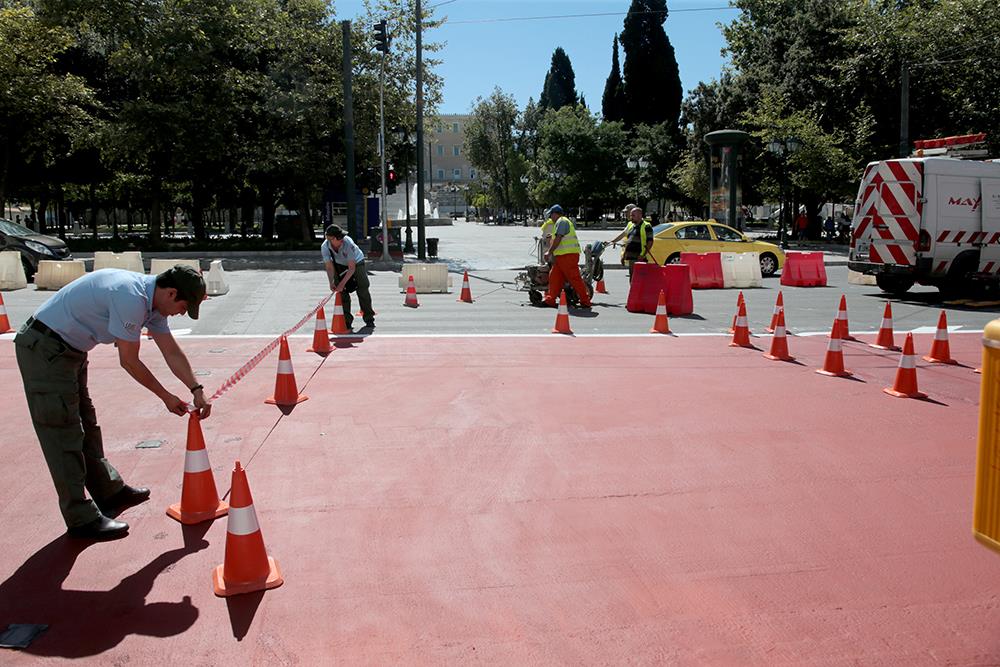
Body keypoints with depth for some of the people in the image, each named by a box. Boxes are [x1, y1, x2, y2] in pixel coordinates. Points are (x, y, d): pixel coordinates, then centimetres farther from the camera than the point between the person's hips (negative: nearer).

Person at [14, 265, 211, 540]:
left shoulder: (151, 300, 3)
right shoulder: (131, 299, -27)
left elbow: (172, 352, 10)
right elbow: (129, 361, -19)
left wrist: (197, 390, 4)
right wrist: (166, 396, -8)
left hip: (69, 350, 10)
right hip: (44, 350, -10)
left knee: (86, 427, 19)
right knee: (64, 436, -5)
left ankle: (109, 492, 32)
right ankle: (82, 519, 2)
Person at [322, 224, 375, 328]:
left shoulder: (348, 243, -39)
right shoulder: (325, 247, -28)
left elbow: (352, 268, -36)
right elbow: (329, 267, -21)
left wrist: (342, 283, -41)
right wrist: (331, 282, -36)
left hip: (356, 263, -2)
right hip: (340, 265, 3)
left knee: (363, 290, -7)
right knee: (342, 292, -7)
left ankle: (369, 319, 4)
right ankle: (347, 320, 4)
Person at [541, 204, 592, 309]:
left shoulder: (561, 221, -7)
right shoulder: (563, 222, 25)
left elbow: (557, 239, -15)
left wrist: (549, 252, -10)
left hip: (568, 254, -11)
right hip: (562, 256, 11)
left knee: (574, 278, -9)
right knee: (554, 277, 11)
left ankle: (585, 301, -6)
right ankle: (550, 300, 14)